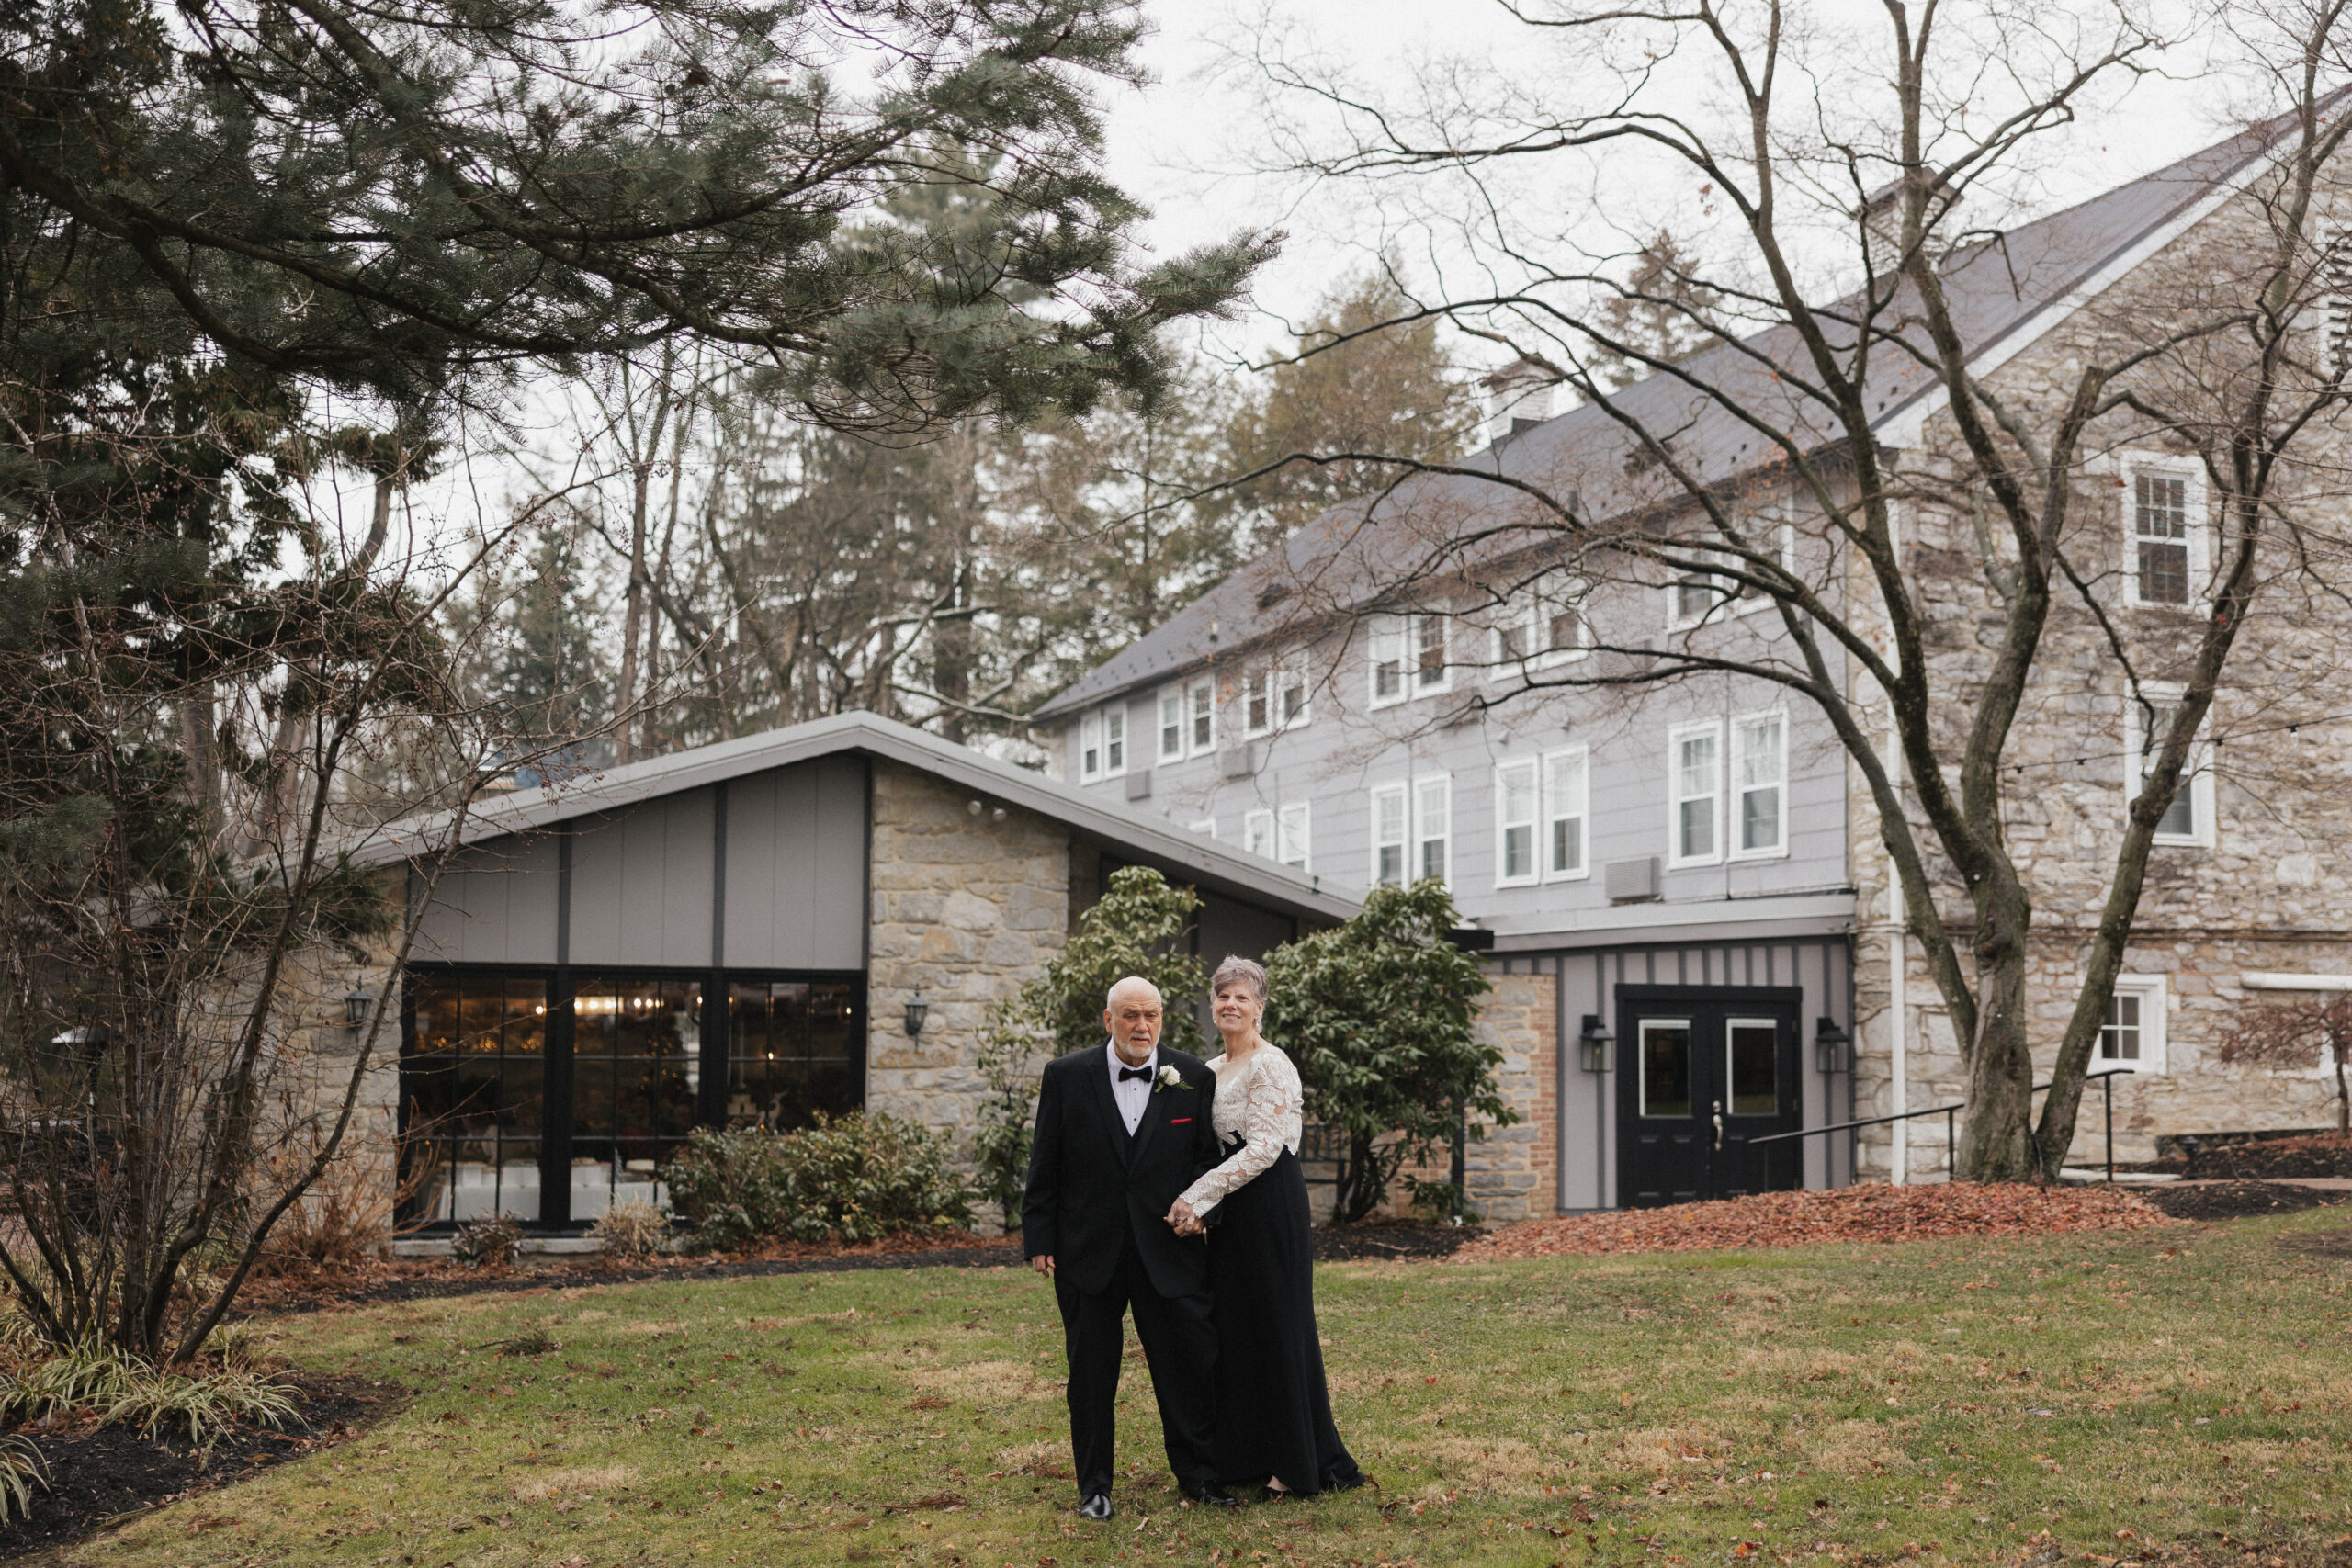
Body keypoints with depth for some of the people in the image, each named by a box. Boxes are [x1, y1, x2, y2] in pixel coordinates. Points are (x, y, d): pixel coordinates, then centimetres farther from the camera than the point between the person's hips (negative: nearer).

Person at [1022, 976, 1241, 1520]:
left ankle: (1197, 1474, 22)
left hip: (1169, 1246, 1)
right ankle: (1093, 1485, 21)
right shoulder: (1067, 1076, -1)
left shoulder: (1194, 1078, 1)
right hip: (1088, 1250, 0)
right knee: (1091, 1372, 8)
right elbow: (1045, 1165, 1)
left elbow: (1210, 1157, 8)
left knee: (1187, 1362, 5)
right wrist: (1039, 1239, -2)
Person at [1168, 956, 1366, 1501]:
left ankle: (1301, 1464, 6)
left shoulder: (1270, 1066, -11)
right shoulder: (1210, 1071, 15)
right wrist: (1196, 1205, -1)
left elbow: (1263, 1148, -19)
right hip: (1228, 1212, 9)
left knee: (1275, 1327, -3)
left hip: (1268, 1205, -9)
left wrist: (1197, 1196, -19)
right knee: (1232, 1328, 11)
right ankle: (1244, 1455, 20)